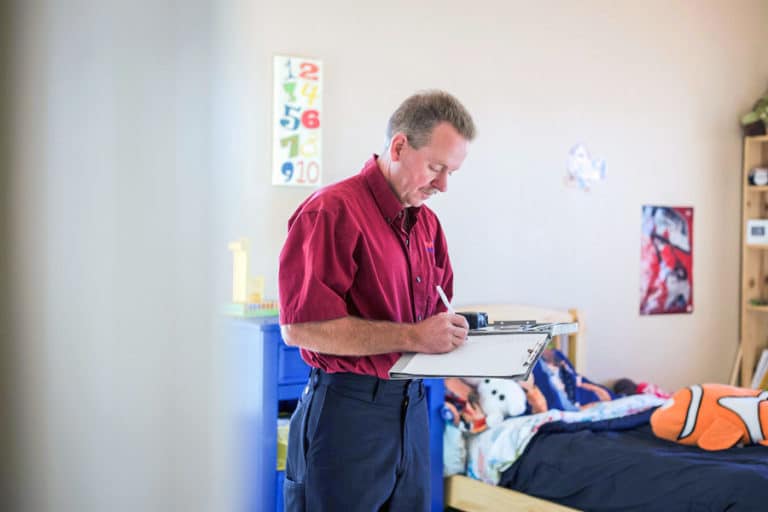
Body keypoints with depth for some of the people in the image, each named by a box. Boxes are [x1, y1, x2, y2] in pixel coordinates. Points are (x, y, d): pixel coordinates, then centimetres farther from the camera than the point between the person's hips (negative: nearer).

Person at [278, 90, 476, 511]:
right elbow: (300, 327, -21)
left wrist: (454, 328, -3)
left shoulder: (427, 223, 12)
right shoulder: (331, 212, -14)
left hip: (412, 409, 8)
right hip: (347, 410, -7)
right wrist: (412, 336, -21)